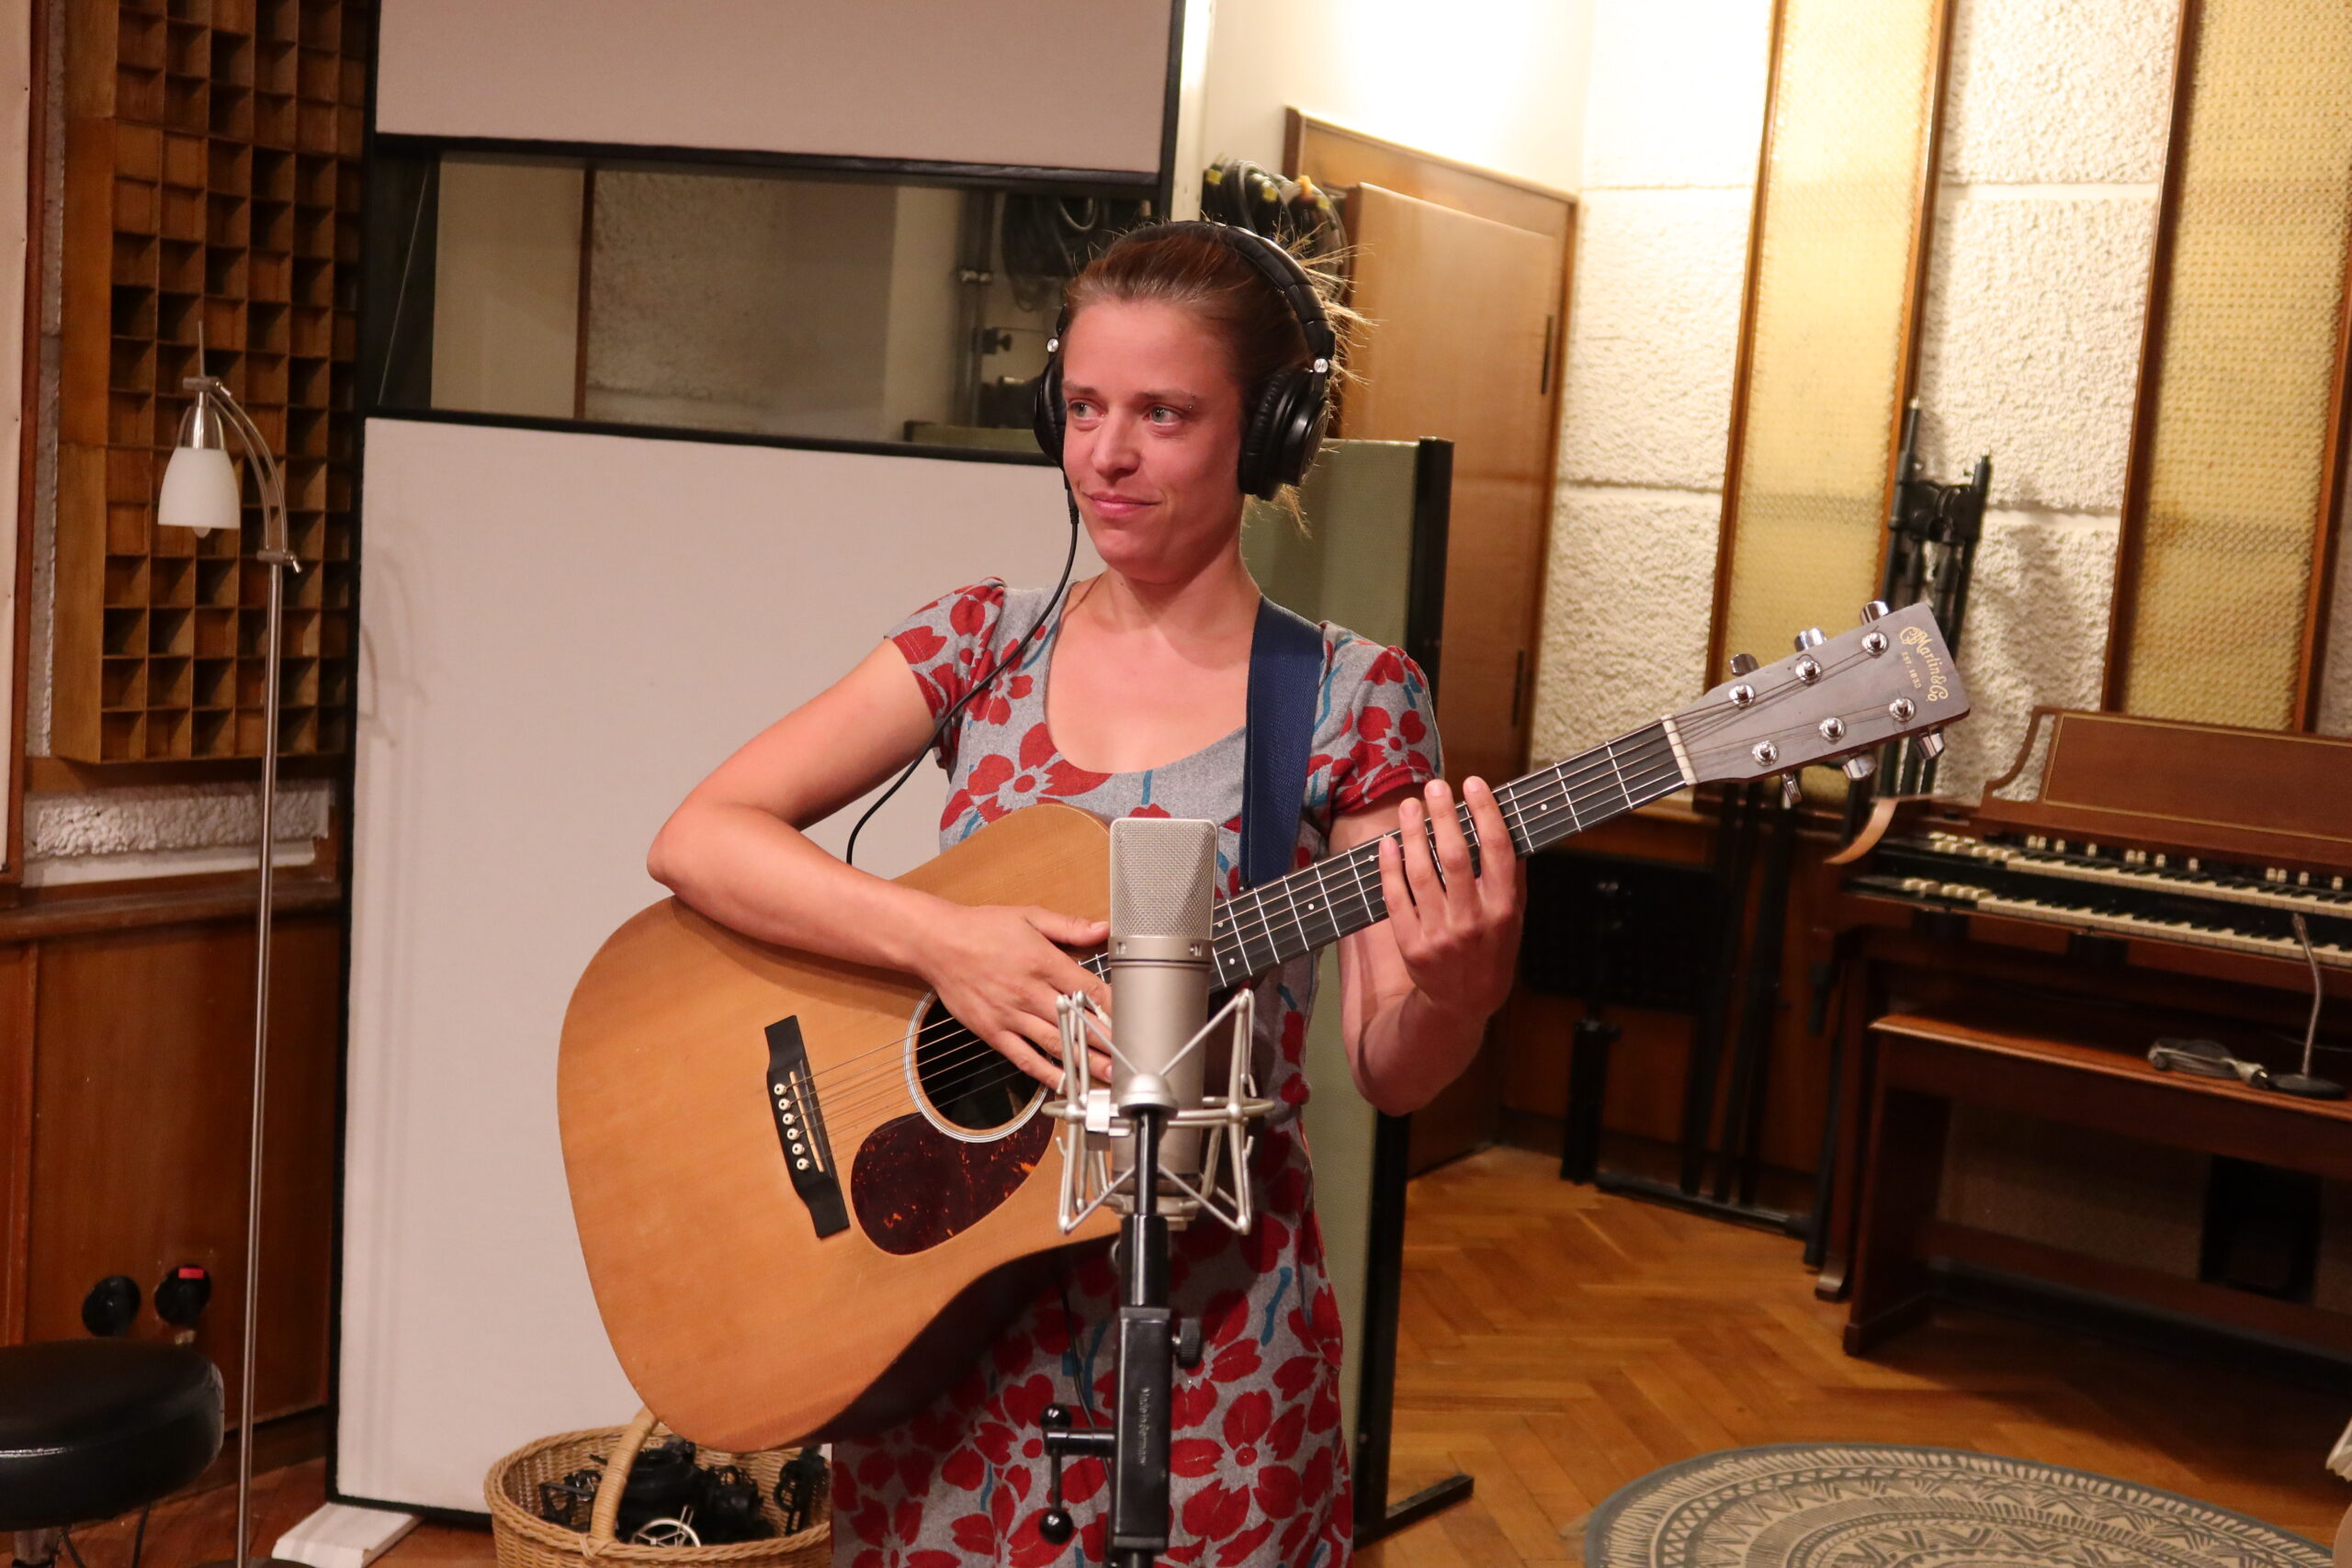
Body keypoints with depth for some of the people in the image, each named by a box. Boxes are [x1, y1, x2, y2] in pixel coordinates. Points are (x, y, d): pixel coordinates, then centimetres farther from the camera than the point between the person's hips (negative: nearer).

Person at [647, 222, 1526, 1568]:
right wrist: (941, 939, -23)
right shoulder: (985, 640, 0)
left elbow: (1391, 1073, -6)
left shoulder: (1356, 700, -7)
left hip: (1206, 1322, -2)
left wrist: (1454, 988, -28)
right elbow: (699, 838, -9)